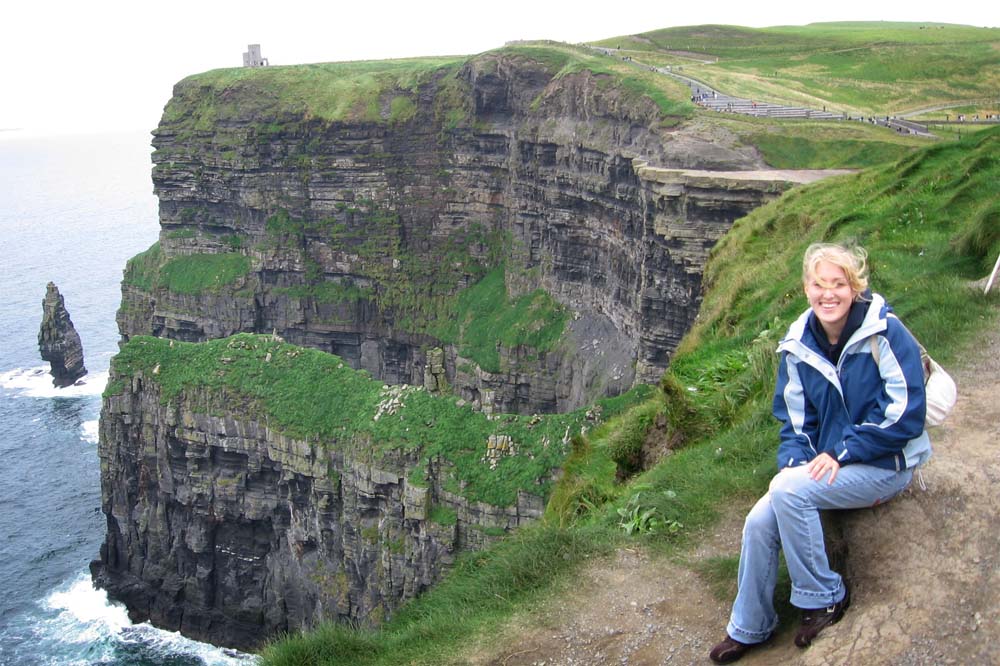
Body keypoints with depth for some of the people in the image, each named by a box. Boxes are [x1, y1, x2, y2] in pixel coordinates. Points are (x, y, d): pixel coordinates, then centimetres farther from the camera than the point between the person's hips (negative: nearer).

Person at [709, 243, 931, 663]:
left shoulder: (885, 333, -16)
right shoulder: (798, 344, 1)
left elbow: (905, 415, -18)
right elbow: (794, 418, 9)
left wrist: (841, 454, -20)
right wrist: (794, 463, -9)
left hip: (885, 466, -6)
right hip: (826, 466, 6)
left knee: (787, 490, -28)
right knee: (759, 522, -13)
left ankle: (824, 598, -8)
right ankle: (749, 628, 8)